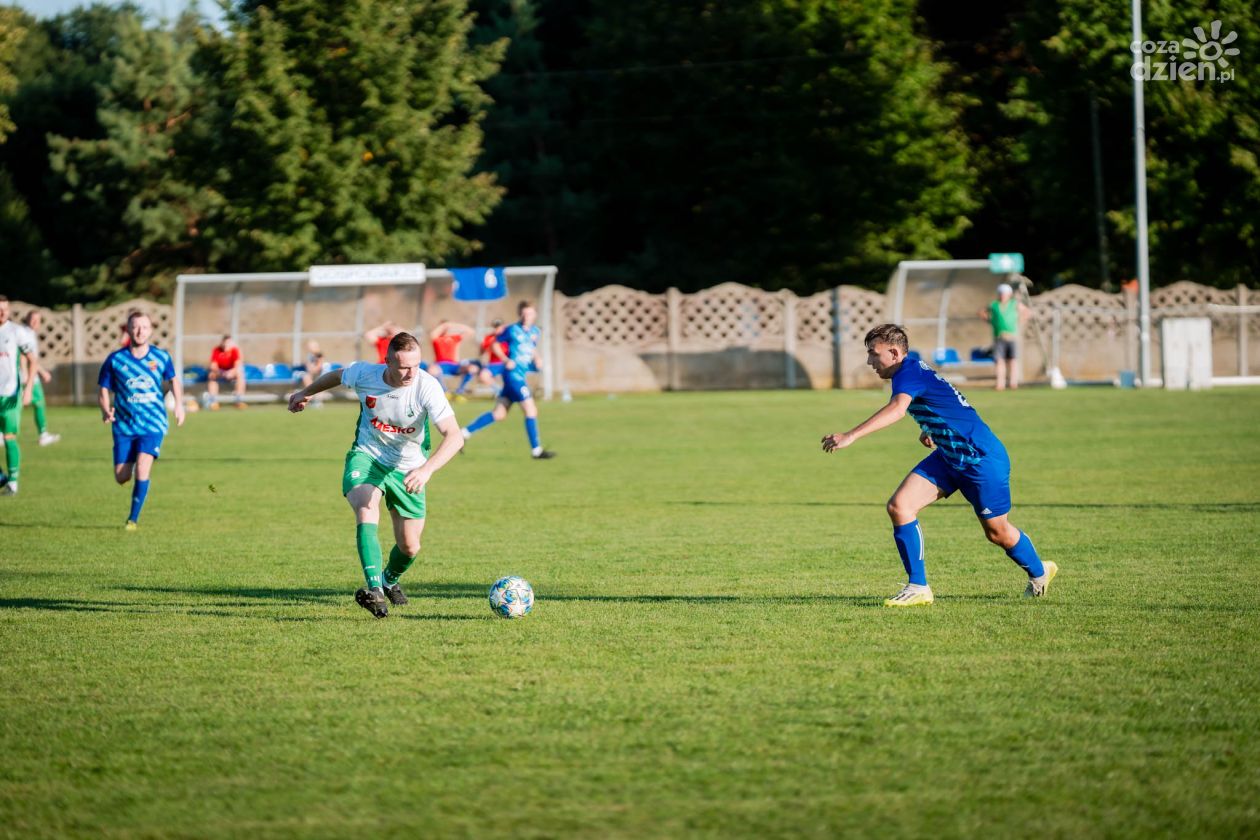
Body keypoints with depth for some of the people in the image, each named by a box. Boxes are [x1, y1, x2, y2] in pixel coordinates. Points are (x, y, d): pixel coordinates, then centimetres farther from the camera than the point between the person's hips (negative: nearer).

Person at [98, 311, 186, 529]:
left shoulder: (161, 357, 0)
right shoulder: (115, 360, -4)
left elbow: (173, 380, 18)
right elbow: (104, 391, 1)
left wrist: (179, 403, 2)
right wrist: (106, 411, -19)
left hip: (153, 424, -1)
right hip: (124, 426, 1)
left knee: (142, 468, -20)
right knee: (121, 477, -2)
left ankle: (133, 518, -8)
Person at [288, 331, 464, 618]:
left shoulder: (427, 387, -27)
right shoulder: (364, 374, -18)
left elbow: (454, 436, -34)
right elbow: (338, 376, 8)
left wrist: (427, 469, -50)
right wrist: (306, 393, 24)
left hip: (408, 468, 0)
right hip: (366, 457, 0)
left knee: (409, 547, 8)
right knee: (367, 511, -32)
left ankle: (389, 580, 44)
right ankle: (374, 591, -42)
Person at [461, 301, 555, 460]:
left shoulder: (535, 332, 10)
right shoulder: (513, 330, -8)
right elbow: (494, 345, -1)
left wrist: (536, 360, 6)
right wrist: (506, 360, -13)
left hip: (521, 375, 8)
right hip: (513, 373, -8)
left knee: (499, 413, 10)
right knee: (531, 410, -9)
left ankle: (464, 433, 17)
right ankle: (536, 450, -3)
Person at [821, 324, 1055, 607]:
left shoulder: (910, 372, -23)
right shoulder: (913, 372, 6)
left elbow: (897, 409, -44)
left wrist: (851, 436, -52)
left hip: (981, 459, -9)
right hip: (948, 458, 9)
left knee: (997, 533, 7)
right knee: (899, 506, -10)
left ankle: (1039, 573, 37)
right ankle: (918, 588, -6)